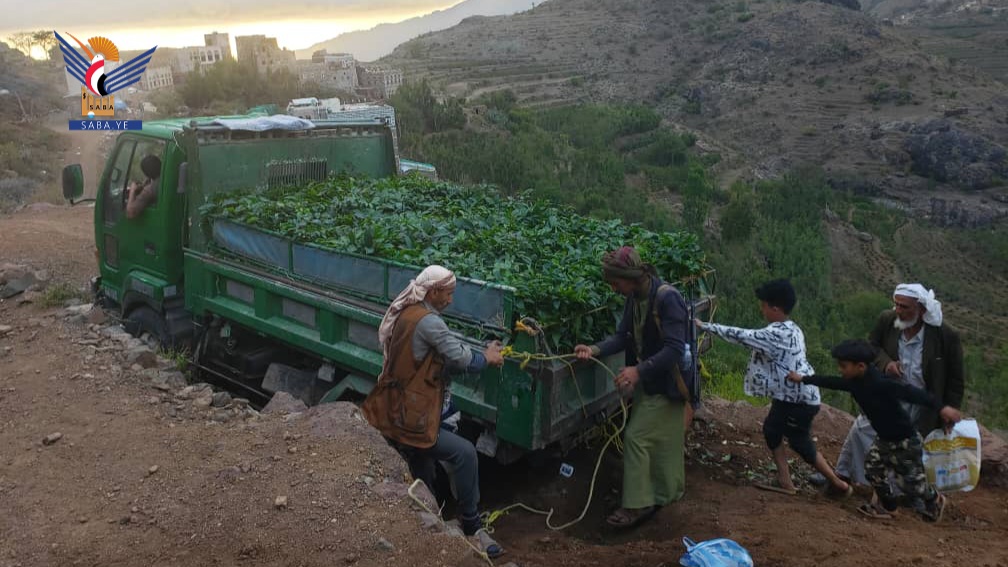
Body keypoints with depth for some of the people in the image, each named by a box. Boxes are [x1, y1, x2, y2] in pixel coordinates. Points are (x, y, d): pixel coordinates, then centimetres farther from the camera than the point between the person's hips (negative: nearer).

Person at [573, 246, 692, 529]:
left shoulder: (667, 298, -26)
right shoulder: (634, 298, -1)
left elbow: (675, 349, -29)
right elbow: (623, 336, 0)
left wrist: (639, 370, -36)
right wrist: (595, 350, -16)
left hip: (665, 382, -8)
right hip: (647, 380, 8)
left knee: (636, 437, -8)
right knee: (662, 439, 20)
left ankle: (638, 505, 2)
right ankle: (669, 490, 37)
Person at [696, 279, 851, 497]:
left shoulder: (776, 334, -24)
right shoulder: (791, 329, 7)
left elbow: (740, 336, -24)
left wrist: (704, 326, -18)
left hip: (799, 399, -9)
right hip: (796, 395, 9)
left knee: (801, 444, 6)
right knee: (772, 429, 15)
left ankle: (839, 485, 21)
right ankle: (785, 481, 20)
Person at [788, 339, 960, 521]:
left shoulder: (879, 383, -34)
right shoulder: (855, 382, -7)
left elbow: (909, 392, -41)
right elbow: (833, 382, 9)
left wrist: (940, 407, -50)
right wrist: (803, 379, 16)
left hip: (905, 440, -8)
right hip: (884, 437, 8)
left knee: (910, 481, 7)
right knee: (873, 468, 11)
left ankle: (935, 501, 37)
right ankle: (887, 505, 31)